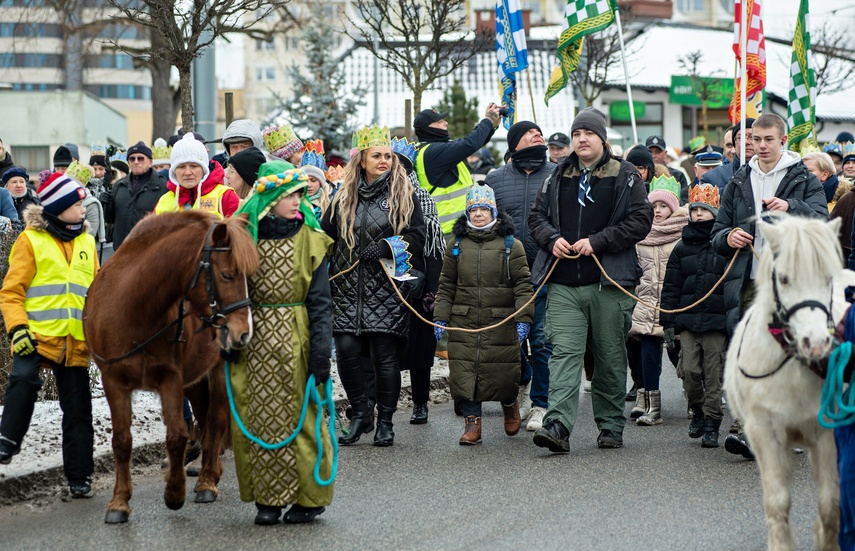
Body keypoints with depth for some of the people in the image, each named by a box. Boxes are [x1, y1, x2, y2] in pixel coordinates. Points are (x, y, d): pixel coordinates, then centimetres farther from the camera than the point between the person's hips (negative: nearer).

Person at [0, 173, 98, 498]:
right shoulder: (32, 241, 0)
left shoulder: (87, 243, 14)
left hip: (75, 342, 4)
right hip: (37, 335, -4)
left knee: (77, 409, 6)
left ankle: (80, 478, 14)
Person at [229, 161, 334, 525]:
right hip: (253, 341, 2)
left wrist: (320, 351, -10)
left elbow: (320, 301, -3)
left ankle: (309, 497, 12)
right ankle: (267, 498, 12)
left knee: (301, 416, 1)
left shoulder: (310, 240, 0)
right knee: (257, 418, 3)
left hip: (295, 342, -2)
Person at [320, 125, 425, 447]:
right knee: (347, 349, -9)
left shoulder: (403, 194, 3)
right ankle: (360, 414, 9)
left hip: (386, 288, -3)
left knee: (385, 355, -3)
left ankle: (385, 422, 10)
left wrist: (386, 247, -16)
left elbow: (417, 239, -2)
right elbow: (326, 235, 17)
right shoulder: (345, 196, 12)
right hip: (348, 287, 3)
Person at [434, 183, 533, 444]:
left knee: (502, 373, 2)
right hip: (464, 323, 2)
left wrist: (523, 319, -9)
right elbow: (446, 286, 13)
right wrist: (440, 318, 5)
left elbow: (523, 285, -1)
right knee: (464, 373, -3)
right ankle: (472, 420, 7)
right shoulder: (457, 246, 10)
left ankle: (509, 403, 33)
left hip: (501, 324, -2)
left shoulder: (511, 245, 1)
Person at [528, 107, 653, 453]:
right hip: (563, 285, 2)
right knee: (564, 351, -10)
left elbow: (640, 220, -6)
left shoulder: (624, 176, 2)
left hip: (609, 282, -2)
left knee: (611, 357, 6)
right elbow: (537, 216, 20)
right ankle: (558, 426, -18)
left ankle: (611, 427, 18)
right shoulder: (558, 178, 14)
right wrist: (552, 239, -2)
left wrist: (597, 242, -13)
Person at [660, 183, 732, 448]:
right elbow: (671, 287, 11)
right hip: (687, 321, 2)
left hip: (717, 321, -2)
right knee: (690, 371, -4)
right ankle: (698, 411, 20)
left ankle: (712, 424, 6)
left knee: (714, 374, -2)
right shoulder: (682, 248, 11)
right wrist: (668, 323, 5)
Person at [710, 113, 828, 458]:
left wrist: (791, 207, -24)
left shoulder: (804, 181, 8)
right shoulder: (739, 183, 19)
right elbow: (717, 234, 22)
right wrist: (728, 237, -2)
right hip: (747, 283, 3)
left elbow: (822, 221, -7)